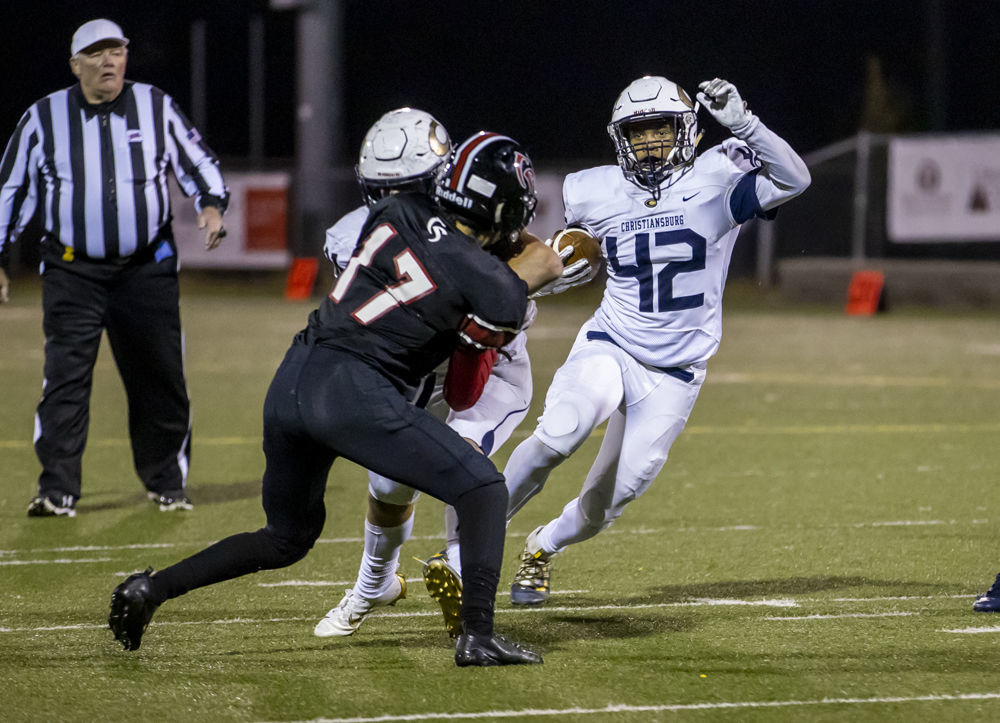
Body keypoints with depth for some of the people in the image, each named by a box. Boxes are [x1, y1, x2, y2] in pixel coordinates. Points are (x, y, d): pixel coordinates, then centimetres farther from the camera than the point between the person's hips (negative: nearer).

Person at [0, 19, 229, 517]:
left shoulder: (156, 108, 4)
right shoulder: (44, 118, 2)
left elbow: (197, 162, 13)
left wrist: (211, 205, -7)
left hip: (147, 270, 1)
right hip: (72, 273, -1)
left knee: (160, 380, 5)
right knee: (65, 380, -11)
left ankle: (167, 484, 22)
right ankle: (57, 490, -8)